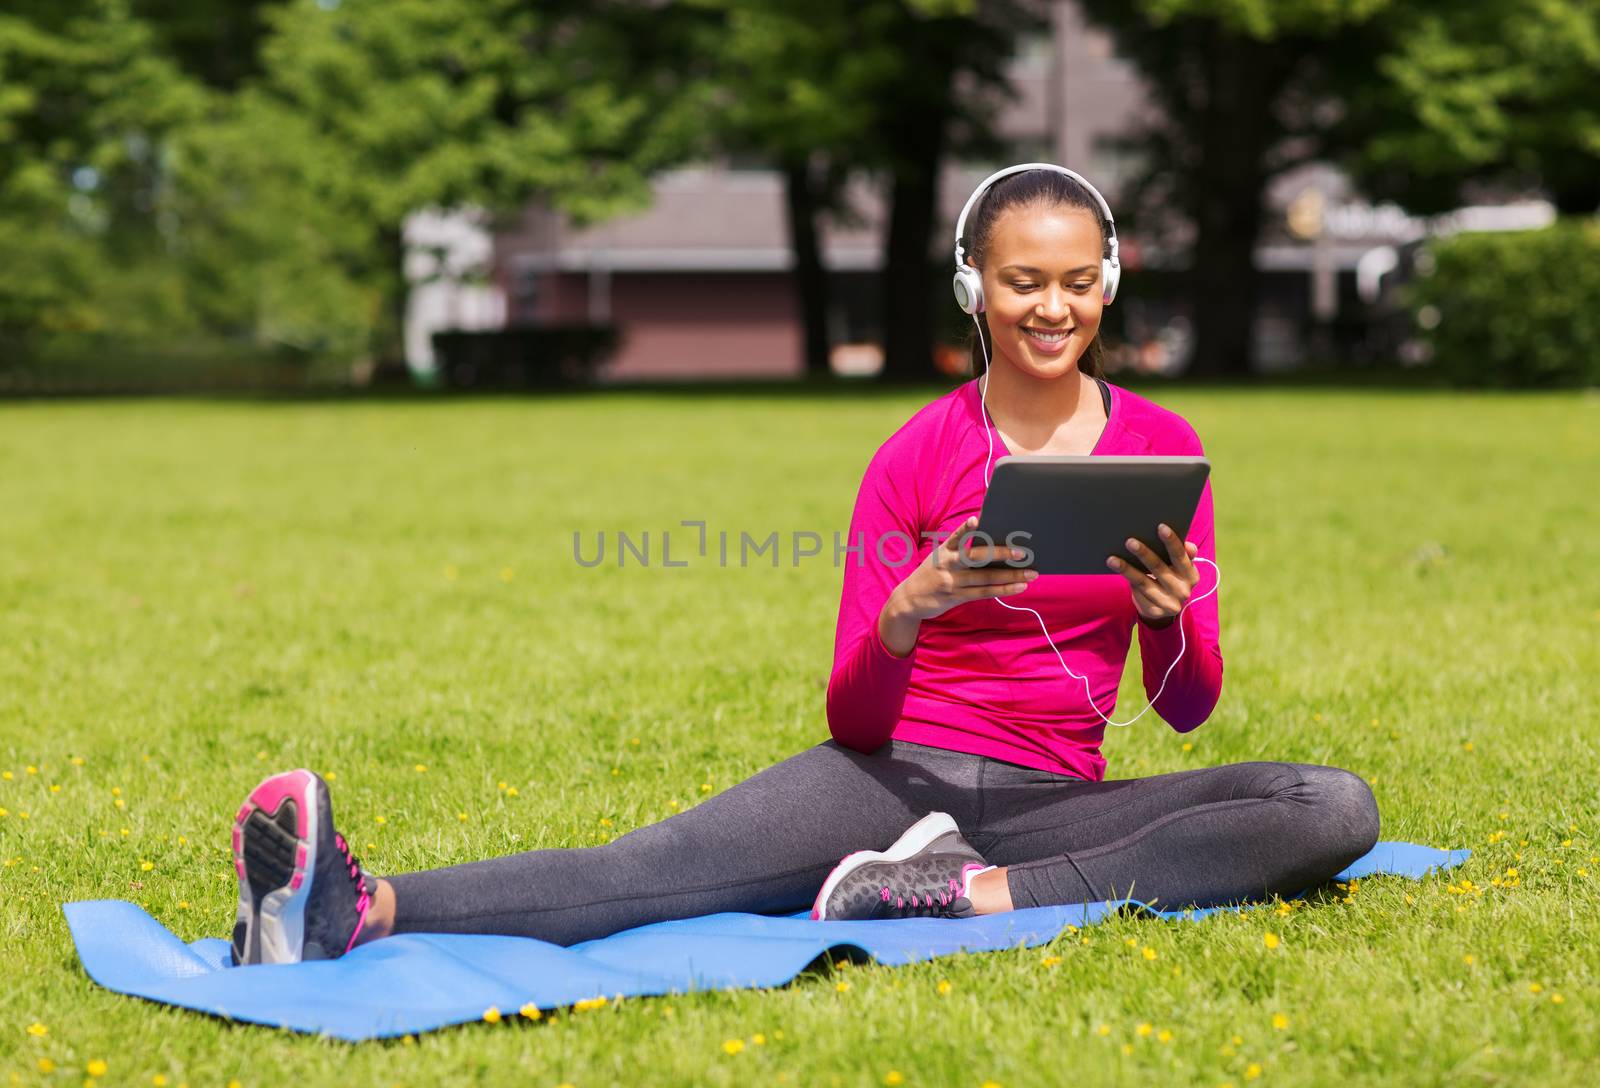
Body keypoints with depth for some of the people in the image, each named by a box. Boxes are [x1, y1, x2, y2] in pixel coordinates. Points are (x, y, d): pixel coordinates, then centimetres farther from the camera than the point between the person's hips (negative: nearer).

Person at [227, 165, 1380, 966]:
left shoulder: (1163, 448, 6)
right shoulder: (915, 458, 2)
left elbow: (1189, 706, 5)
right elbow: (851, 717, -2)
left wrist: (1169, 612, -19)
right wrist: (911, 607, -24)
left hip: (1046, 798, 2)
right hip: (896, 775, -2)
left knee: (1338, 807, -24)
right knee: (662, 862, -31)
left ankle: (979, 893, -33)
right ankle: (359, 912, -51)